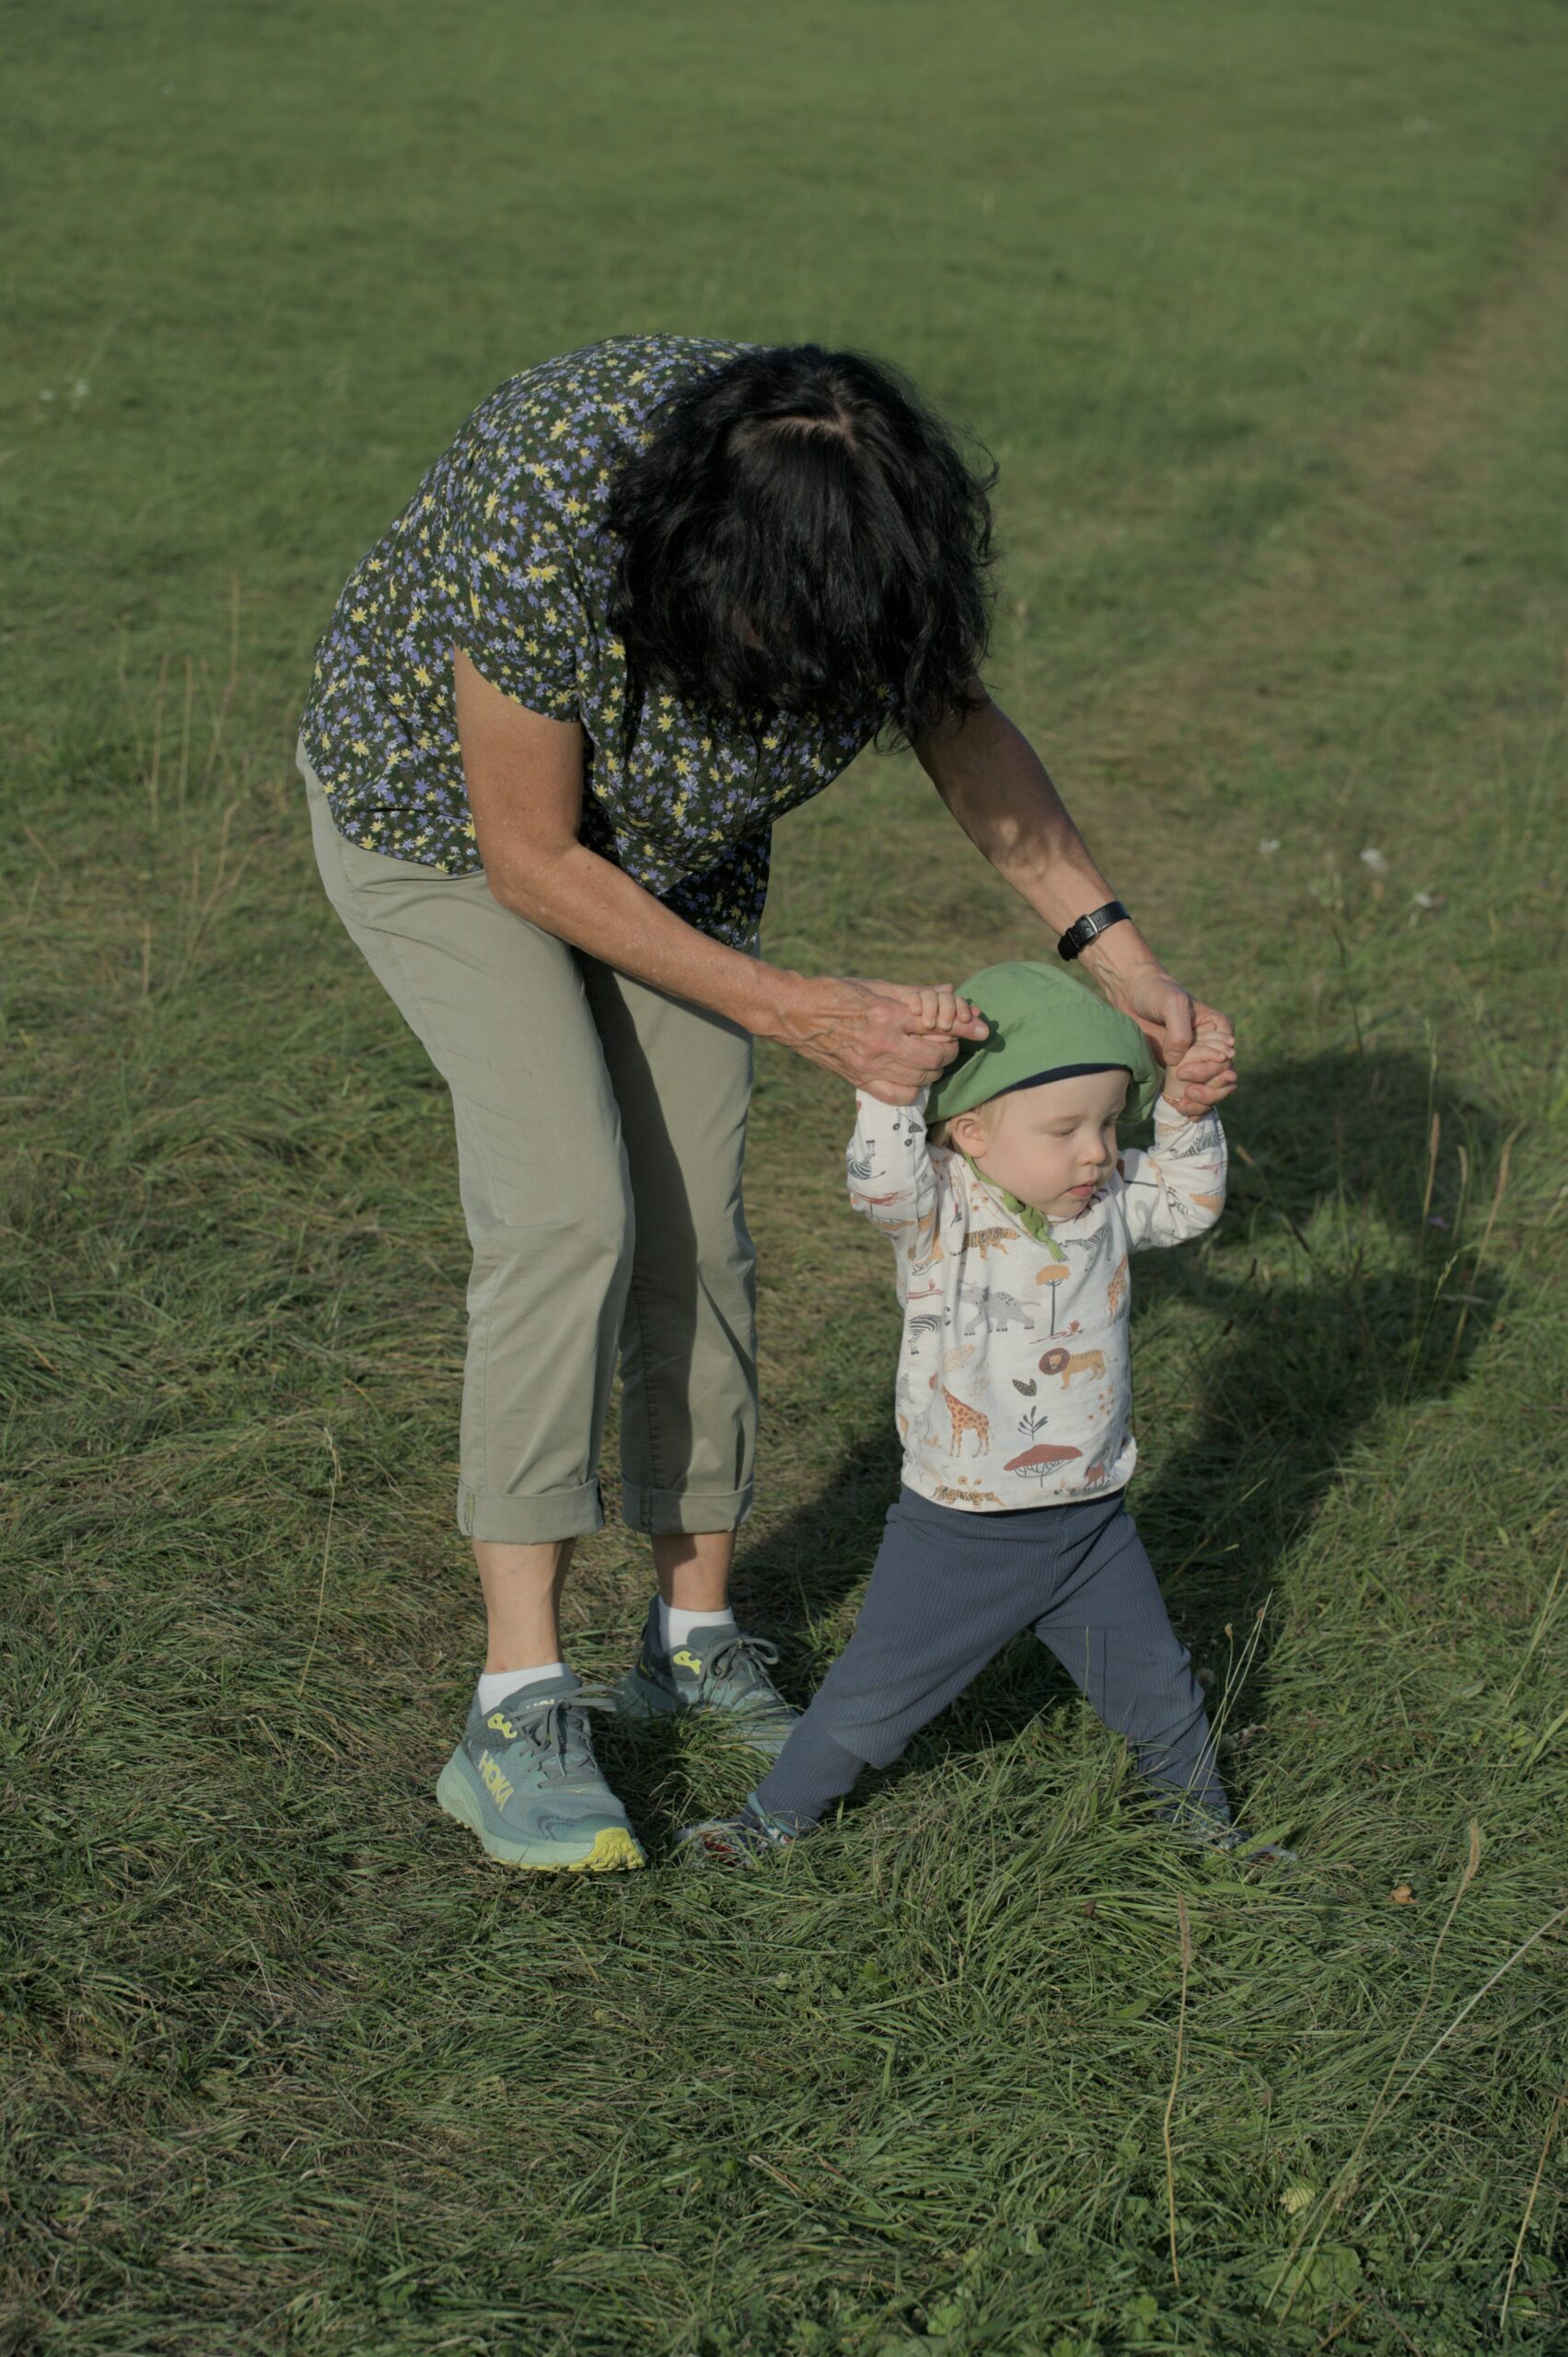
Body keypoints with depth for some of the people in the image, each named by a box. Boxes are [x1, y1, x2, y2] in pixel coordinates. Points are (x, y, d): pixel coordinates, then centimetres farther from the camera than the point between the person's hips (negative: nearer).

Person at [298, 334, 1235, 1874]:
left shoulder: (867, 513, -27)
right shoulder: (542, 531, -41)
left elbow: (956, 720, -7)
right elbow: (532, 863, -28)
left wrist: (1109, 944, -18)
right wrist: (804, 1018, -29)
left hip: (669, 830, 5)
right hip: (438, 806, -5)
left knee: (693, 1224, 0)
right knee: (568, 1213, -19)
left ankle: (695, 1633, 18)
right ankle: (518, 1710, -14)